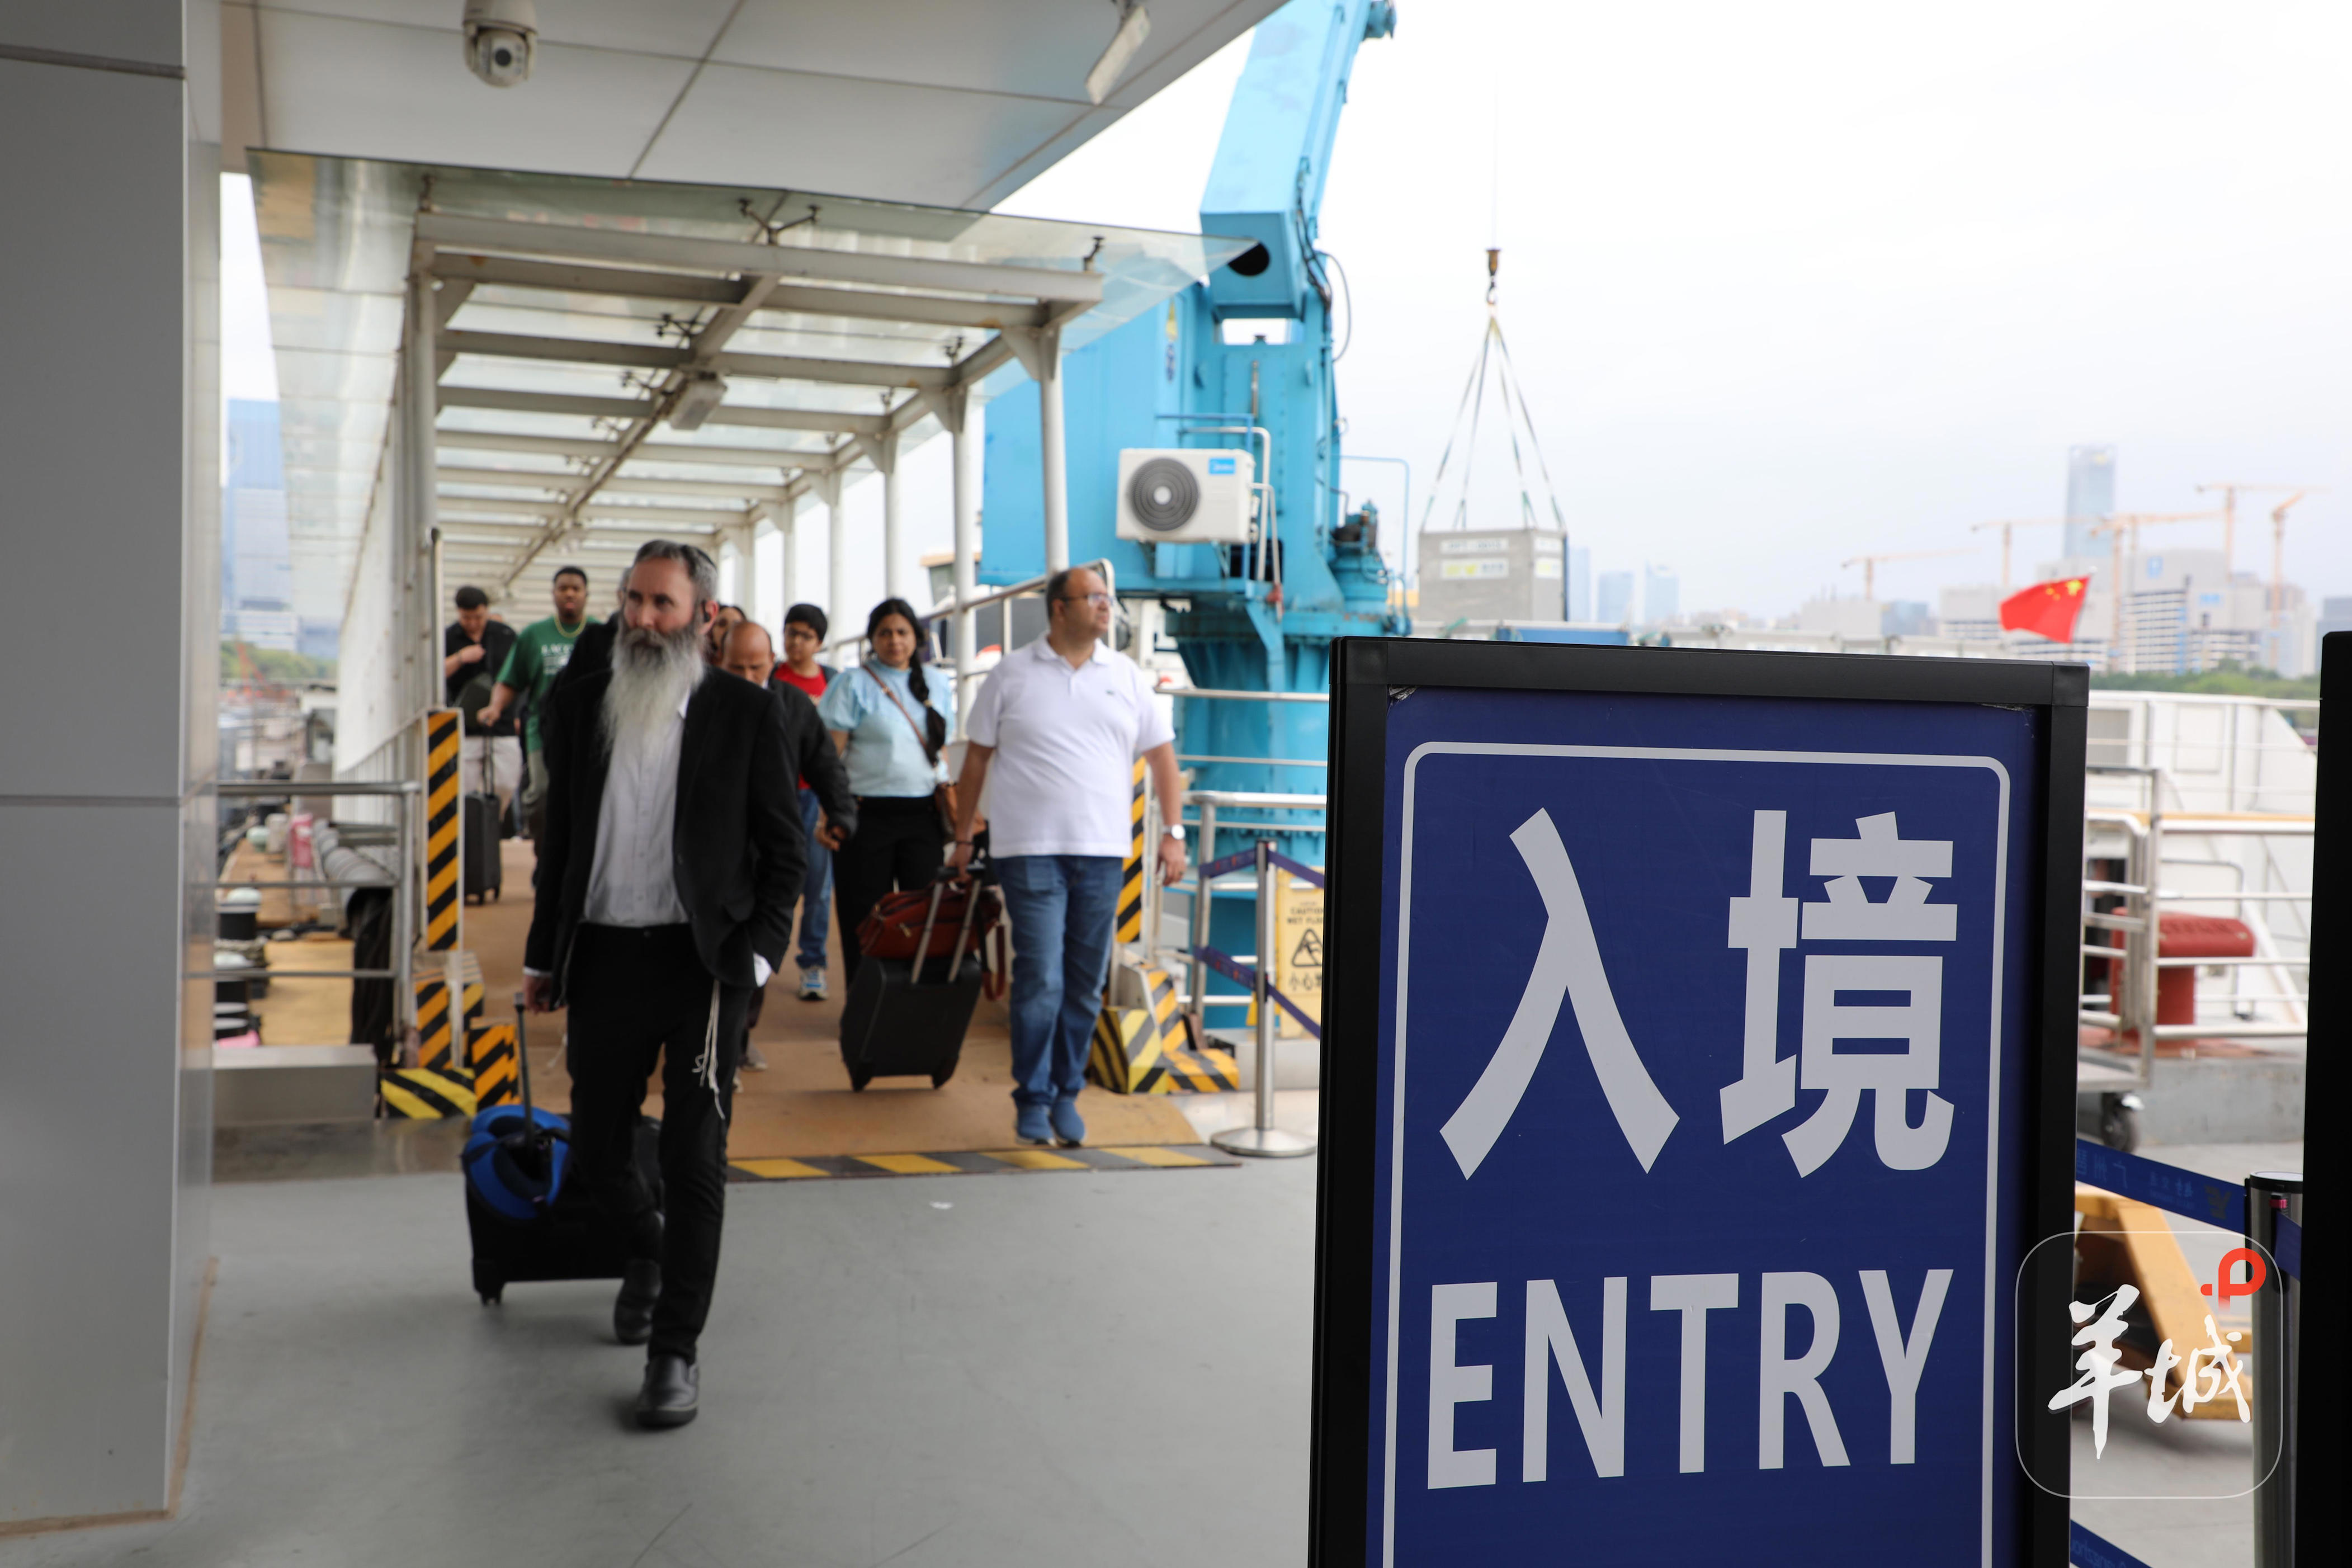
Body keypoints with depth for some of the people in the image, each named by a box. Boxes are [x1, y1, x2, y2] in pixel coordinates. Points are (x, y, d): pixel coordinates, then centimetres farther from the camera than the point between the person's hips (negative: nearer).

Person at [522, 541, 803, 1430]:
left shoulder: (747, 714, -1)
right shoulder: (582, 708, 8)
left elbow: (783, 846, 2)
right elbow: (558, 839, 13)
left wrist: (757, 951, -8)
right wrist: (542, 958, 12)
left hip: (701, 959, -3)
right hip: (604, 956, 4)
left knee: (694, 1157, -5)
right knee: (596, 1149, 11)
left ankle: (675, 1350, 6)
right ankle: (648, 1250, 43)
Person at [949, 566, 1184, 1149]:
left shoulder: (1126, 677, 10)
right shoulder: (1012, 674, 3)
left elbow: (1162, 755, 11)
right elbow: (976, 758, 7)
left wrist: (1174, 831, 2)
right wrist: (962, 837, 7)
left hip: (1103, 851, 3)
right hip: (1030, 850, -3)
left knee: (1085, 986, 7)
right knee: (1040, 980, -8)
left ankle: (1066, 1096, 20)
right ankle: (1033, 1101, 5)